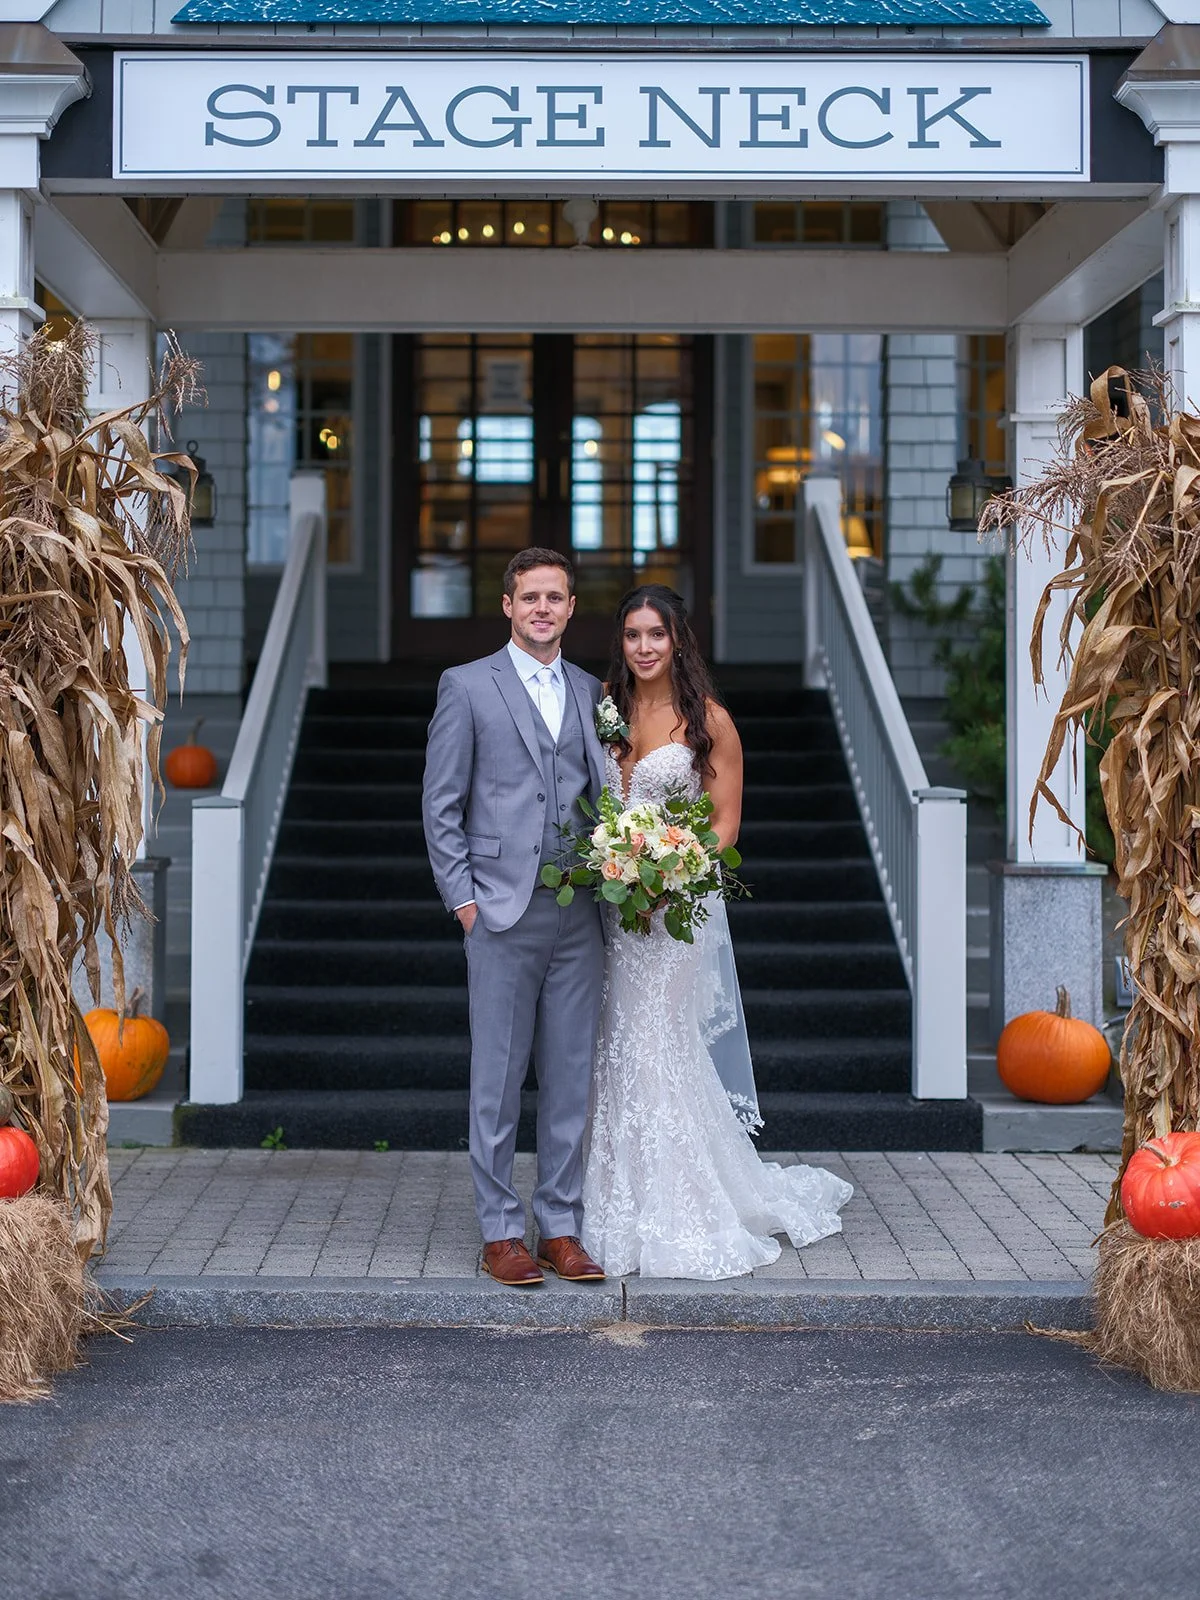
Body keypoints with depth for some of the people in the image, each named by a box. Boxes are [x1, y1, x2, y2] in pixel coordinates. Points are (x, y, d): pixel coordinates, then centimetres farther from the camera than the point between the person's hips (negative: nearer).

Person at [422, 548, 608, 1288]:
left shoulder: (590, 691, 13)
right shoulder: (467, 686, 1)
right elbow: (441, 805, 0)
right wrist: (463, 899, -6)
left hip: (579, 913, 4)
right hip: (502, 913, -4)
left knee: (572, 1075, 7)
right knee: (498, 1076, 1)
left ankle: (562, 1226, 16)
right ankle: (501, 1231, 11)